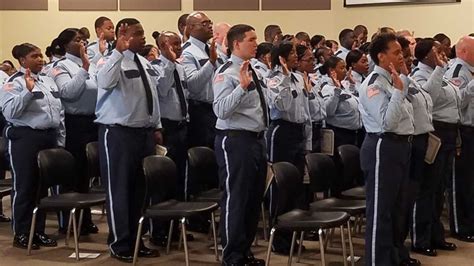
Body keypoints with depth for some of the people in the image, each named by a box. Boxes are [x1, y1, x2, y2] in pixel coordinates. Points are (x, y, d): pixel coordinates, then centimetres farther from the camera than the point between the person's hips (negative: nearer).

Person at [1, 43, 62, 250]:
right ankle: (21, 234, 8)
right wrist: (28, 91, -28)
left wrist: (59, 136, 15)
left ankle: (38, 231, 21)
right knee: (24, 187, -1)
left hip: (49, 137, 7)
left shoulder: (48, 80, 16)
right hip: (25, 138, -7)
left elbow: (58, 109, 21)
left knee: (43, 186, 11)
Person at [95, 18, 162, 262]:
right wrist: (119, 50, -35)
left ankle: (136, 241, 26)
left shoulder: (145, 63, 13)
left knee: (140, 189, 14)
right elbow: (105, 82, -34)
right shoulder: (112, 61, -11)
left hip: (144, 132, 8)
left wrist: (156, 127, 15)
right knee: (120, 189, 1)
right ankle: (120, 244, 12)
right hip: (118, 133, -8)